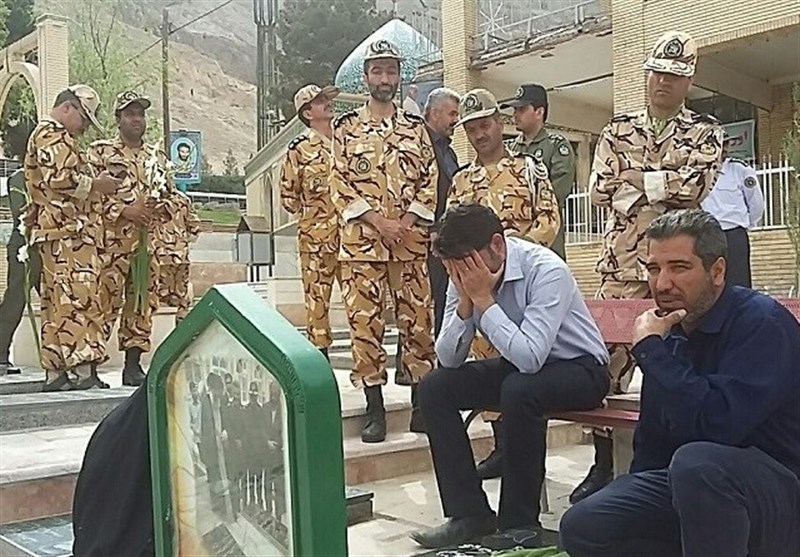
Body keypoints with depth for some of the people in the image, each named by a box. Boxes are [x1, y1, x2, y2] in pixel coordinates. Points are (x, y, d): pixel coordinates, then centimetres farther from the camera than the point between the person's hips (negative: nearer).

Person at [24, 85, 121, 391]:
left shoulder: (55, 136, 28)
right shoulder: (51, 134, -6)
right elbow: (58, 179, -19)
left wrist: (96, 184, 17)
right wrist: (95, 185, -8)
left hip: (61, 232, 11)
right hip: (68, 231, -11)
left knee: (57, 301, 8)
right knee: (78, 296, -15)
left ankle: (55, 372, 10)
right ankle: (83, 369, -18)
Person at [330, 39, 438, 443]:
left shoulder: (416, 128, 12)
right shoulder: (346, 128, 7)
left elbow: (431, 182, 6)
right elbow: (341, 186, -1)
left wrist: (406, 222, -8)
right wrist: (378, 222, -11)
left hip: (411, 242, 2)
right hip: (361, 242, -1)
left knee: (418, 321, 3)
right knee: (364, 323, -1)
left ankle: (421, 404, 14)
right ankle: (375, 410, 7)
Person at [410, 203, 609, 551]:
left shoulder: (546, 271, -28)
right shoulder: (465, 275, -9)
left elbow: (530, 358, -38)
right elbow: (449, 359, -10)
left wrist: (484, 299, -33)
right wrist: (466, 301, -24)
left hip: (579, 369, -7)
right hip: (519, 367, 7)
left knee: (519, 390, -36)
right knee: (434, 388, -10)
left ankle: (520, 525, -18)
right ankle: (469, 514, -4)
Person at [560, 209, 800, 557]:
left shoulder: (763, 323, -17)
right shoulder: (671, 331, 6)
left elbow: (715, 425, -31)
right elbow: (652, 440, 14)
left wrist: (651, 349, -22)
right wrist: (630, 506, 7)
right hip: (689, 482, 7)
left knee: (696, 461, -38)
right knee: (581, 528, -7)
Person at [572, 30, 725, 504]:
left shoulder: (706, 133, 7)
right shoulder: (619, 130, 13)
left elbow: (696, 184, -10)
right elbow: (600, 190, 1)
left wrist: (633, 180, -6)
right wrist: (664, 184, -5)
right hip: (623, 259, 2)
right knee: (611, 354, 0)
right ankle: (604, 464, 10)